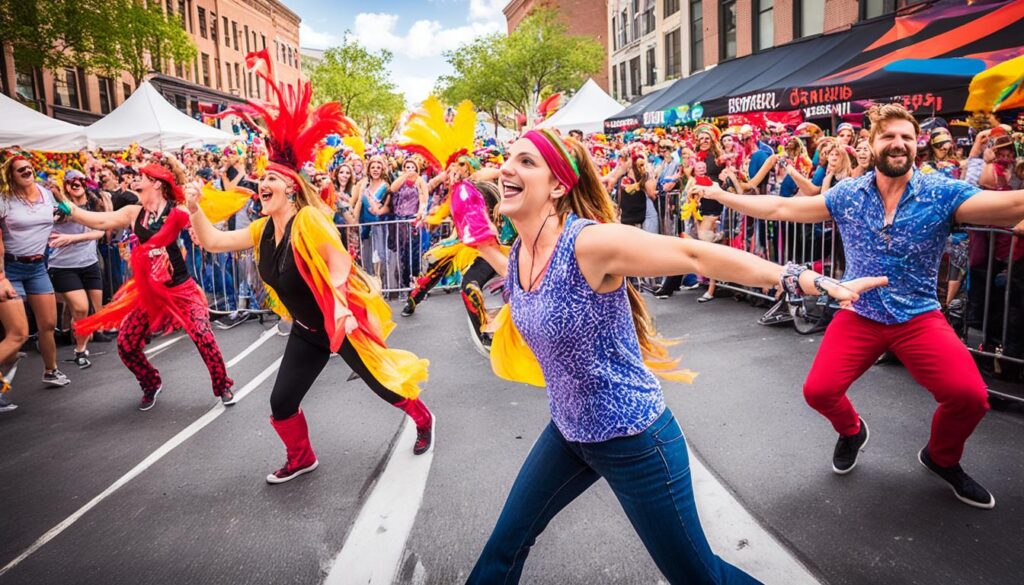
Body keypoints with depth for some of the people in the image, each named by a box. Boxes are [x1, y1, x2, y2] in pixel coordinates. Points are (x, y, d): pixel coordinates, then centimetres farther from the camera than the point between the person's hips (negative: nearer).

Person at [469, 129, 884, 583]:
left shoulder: (589, 242, -27)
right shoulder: (517, 255, -2)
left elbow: (696, 255, -27)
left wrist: (815, 282, -28)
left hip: (633, 439, -7)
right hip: (568, 432, 7)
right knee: (505, 545, 18)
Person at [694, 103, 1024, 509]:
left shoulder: (943, 193, -9)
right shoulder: (846, 195, -1)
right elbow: (780, 208, 0)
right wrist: (720, 195, -2)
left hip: (919, 318, -1)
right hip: (859, 315, 2)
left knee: (970, 395, -19)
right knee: (818, 390, -9)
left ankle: (941, 458, 17)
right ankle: (851, 432, 30)